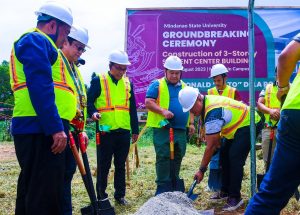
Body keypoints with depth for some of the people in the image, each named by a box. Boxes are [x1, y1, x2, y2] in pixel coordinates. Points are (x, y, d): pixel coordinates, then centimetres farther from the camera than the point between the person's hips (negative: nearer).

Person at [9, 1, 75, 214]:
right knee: (44, 192, -8)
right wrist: (56, 127, -22)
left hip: (37, 128, 11)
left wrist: (58, 126, 25)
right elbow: (40, 87, -18)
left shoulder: (37, 43, 28)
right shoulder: (36, 40, -5)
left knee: (32, 188, 16)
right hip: (41, 128, -11)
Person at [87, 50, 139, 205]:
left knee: (121, 165, 12)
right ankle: (101, 196, 15)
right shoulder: (98, 81, -1)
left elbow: (132, 108, 16)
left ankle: (120, 195, 23)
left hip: (124, 131, 4)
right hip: (105, 131, -4)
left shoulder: (128, 83, 14)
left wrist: (135, 130, 13)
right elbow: (89, 101, -4)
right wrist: (93, 112, -26)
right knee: (103, 165, 3)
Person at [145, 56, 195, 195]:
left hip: (181, 129, 6)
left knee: (177, 158, 11)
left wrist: (191, 123, 14)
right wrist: (162, 111, -22)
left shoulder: (184, 87, 18)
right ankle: (162, 186, 1)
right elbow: (148, 102, -8)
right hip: (163, 128, -6)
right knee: (163, 157, -6)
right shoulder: (157, 84, 1)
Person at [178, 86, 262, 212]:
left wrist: (202, 170, -21)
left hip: (250, 124, -10)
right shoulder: (207, 102, -4)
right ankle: (225, 192, 17)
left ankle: (235, 198, -12)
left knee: (235, 158, -19)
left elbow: (211, 146, -27)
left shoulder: (213, 113, -32)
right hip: (240, 125, 11)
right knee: (225, 154, 10)